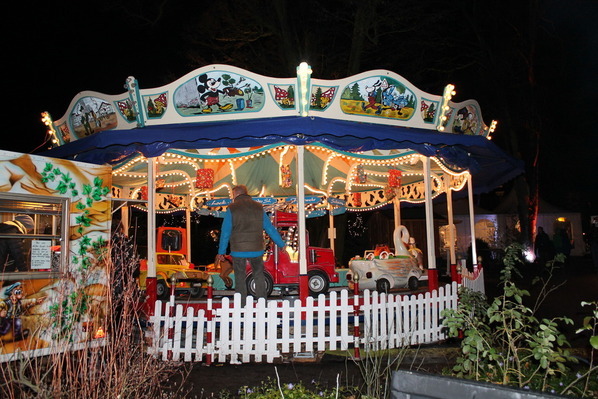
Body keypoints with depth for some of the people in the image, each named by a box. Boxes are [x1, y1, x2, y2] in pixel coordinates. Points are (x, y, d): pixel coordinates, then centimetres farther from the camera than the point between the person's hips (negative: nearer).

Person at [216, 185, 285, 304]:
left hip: (238, 250, -2)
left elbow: (225, 232, -4)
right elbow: (270, 228, 6)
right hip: (256, 250, 2)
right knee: (259, 276, 14)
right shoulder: (258, 207, 4)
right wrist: (281, 244, 14)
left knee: (240, 278, 8)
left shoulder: (232, 209, -3)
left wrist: (221, 252, 3)